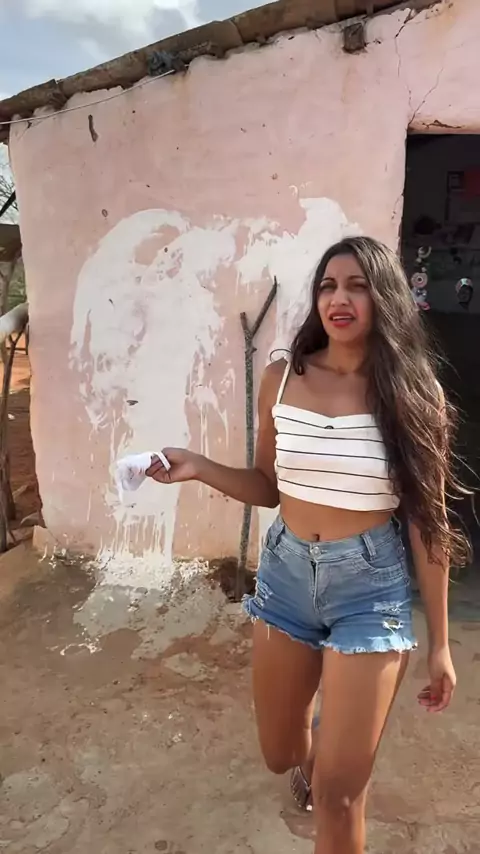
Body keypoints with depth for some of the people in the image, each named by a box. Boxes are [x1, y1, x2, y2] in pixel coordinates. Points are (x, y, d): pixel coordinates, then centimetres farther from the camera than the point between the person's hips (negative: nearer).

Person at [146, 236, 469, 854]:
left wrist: (439, 643, -1)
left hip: (371, 587, -3)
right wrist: (200, 468, -10)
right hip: (286, 573, 3)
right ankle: (318, 739, 59)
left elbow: (428, 522, -5)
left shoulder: (413, 393, -10)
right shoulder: (281, 380, -3)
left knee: (338, 793, 4)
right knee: (280, 754, 23)